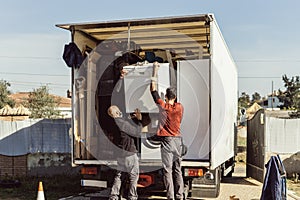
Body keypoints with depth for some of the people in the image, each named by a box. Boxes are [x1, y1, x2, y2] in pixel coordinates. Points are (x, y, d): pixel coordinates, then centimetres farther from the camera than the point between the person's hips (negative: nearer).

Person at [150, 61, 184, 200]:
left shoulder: (163, 106, -5)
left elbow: (153, 89, 2)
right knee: (177, 169, 9)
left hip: (167, 140, -4)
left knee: (167, 170, -2)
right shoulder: (180, 107, 3)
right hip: (177, 139, 4)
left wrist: (155, 70, 8)